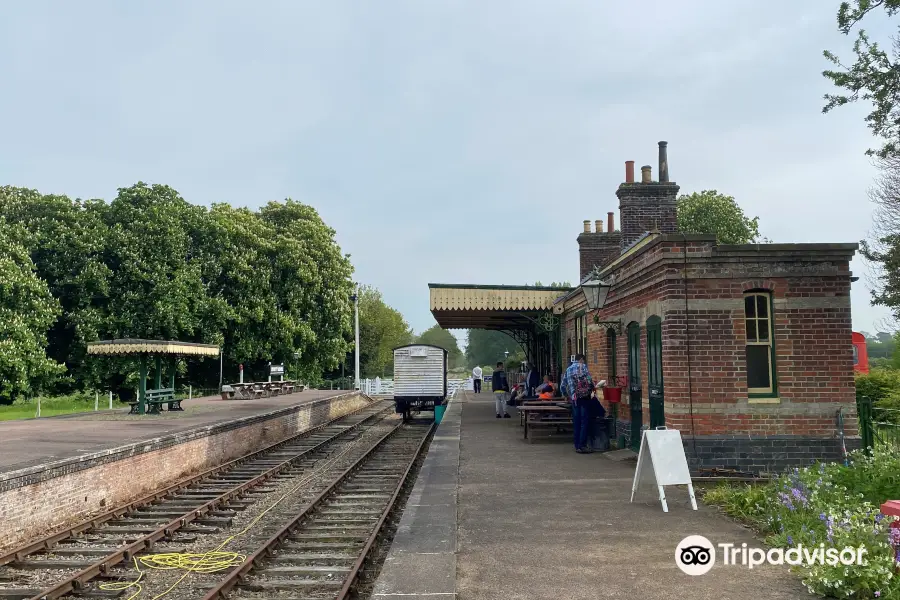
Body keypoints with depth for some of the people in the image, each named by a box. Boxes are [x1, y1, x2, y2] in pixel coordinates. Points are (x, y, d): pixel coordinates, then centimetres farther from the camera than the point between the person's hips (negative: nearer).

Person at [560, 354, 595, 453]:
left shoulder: (568, 369, 16)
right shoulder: (583, 366, -1)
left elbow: (563, 386, 16)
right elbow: (589, 380, -13)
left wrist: (568, 396, 27)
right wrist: (592, 388, 6)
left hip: (574, 399, 6)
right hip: (584, 396, -6)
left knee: (576, 422, 10)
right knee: (584, 421, -4)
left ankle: (577, 446, 13)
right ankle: (582, 446, -6)